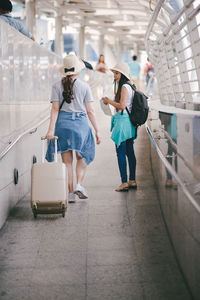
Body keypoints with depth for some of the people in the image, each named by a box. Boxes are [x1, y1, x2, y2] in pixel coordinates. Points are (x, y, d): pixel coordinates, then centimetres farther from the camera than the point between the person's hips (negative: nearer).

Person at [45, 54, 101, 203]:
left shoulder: (57, 86, 1)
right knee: (82, 157, 17)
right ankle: (79, 184, -2)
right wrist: (97, 130, 4)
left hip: (63, 123, 1)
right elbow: (90, 111, -1)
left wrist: (51, 129, -8)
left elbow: (55, 109, -6)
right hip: (81, 123, -1)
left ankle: (71, 193, 8)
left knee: (67, 161, 7)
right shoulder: (84, 86, 0)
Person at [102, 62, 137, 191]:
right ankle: (132, 181, 16)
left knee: (121, 153, -6)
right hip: (129, 122, 10)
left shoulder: (124, 87, -13)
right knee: (130, 152, 11)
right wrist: (110, 101, 18)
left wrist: (109, 101, -8)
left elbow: (122, 106, -20)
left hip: (123, 121, -10)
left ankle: (124, 182, -6)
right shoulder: (130, 87, 16)